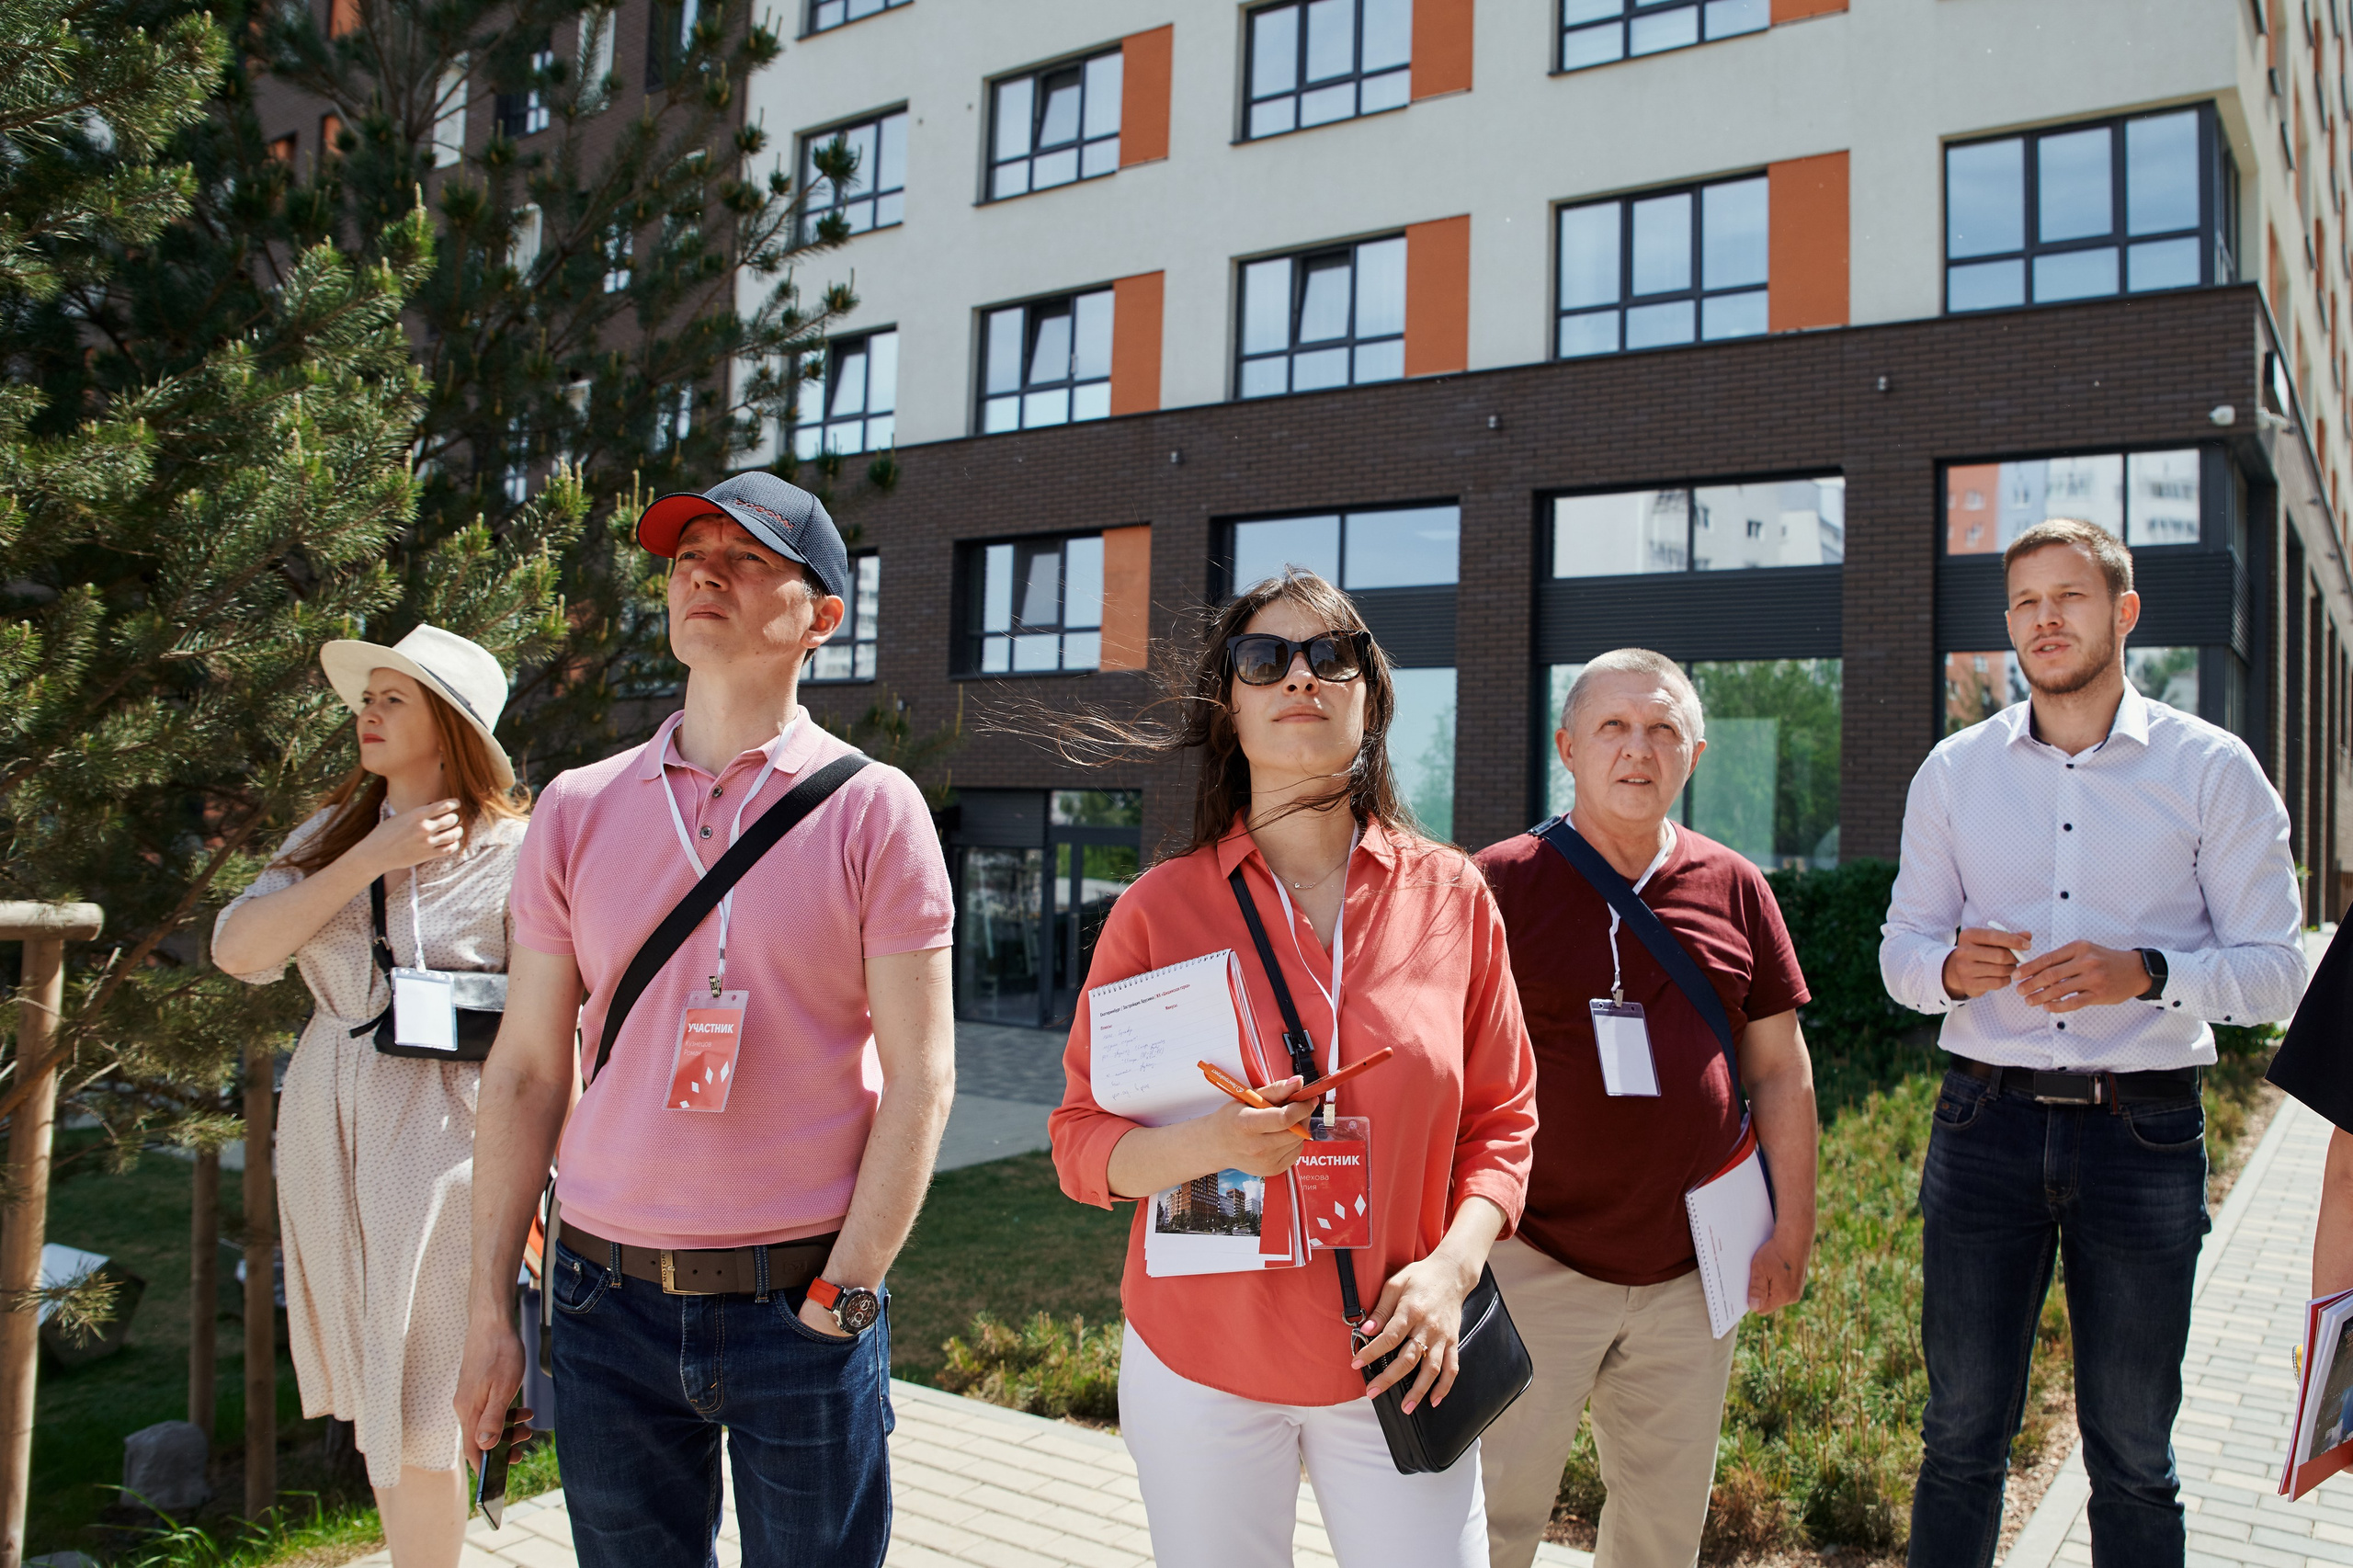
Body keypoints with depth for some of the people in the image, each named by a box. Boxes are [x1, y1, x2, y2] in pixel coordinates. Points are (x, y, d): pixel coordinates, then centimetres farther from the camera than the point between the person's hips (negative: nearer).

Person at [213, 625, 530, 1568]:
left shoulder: (514, 850, -10)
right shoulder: (332, 834, 8)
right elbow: (236, 949, -6)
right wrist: (372, 859, -13)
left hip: (440, 1130, -6)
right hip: (324, 1126, 6)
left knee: (419, 1421, 0)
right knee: (368, 1398, 17)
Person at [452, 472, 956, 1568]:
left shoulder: (872, 810, -5)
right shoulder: (578, 809, 4)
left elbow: (919, 1078, -6)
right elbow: (525, 1073, 7)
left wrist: (842, 1295, -9)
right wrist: (490, 1309, 6)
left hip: (802, 1301, -2)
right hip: (609, 1297, 3)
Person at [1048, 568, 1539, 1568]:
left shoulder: (1453, 897, -1)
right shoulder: (1160, 907, -5)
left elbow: (1502, 1120, 5)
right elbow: (1081, 1143, -3)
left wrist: (1453, 1263, -11)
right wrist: (1207, 1144, -21)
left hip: (1395, 1365, 1)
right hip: (1198, 1367, 0)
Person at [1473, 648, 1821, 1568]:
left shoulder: (1734, 888, 3)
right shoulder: (1502, 882, -8)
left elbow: (1780, 1071, 9)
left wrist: (1792, 1233, 7)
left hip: (1690, 1272, 4)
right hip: (1535, 1260, -4)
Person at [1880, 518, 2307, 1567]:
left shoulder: (2211, 769, 2)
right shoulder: (1953, 771, 8)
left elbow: (2275, 968, 0)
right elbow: (1900, 948, 11)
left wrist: (2145, 973, -19)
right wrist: (1950, 968, -12)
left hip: (2144, 1132, -1)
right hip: (1987, 1122, 1)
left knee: (2132, 1455, 10)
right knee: (1961, 1435, 8)